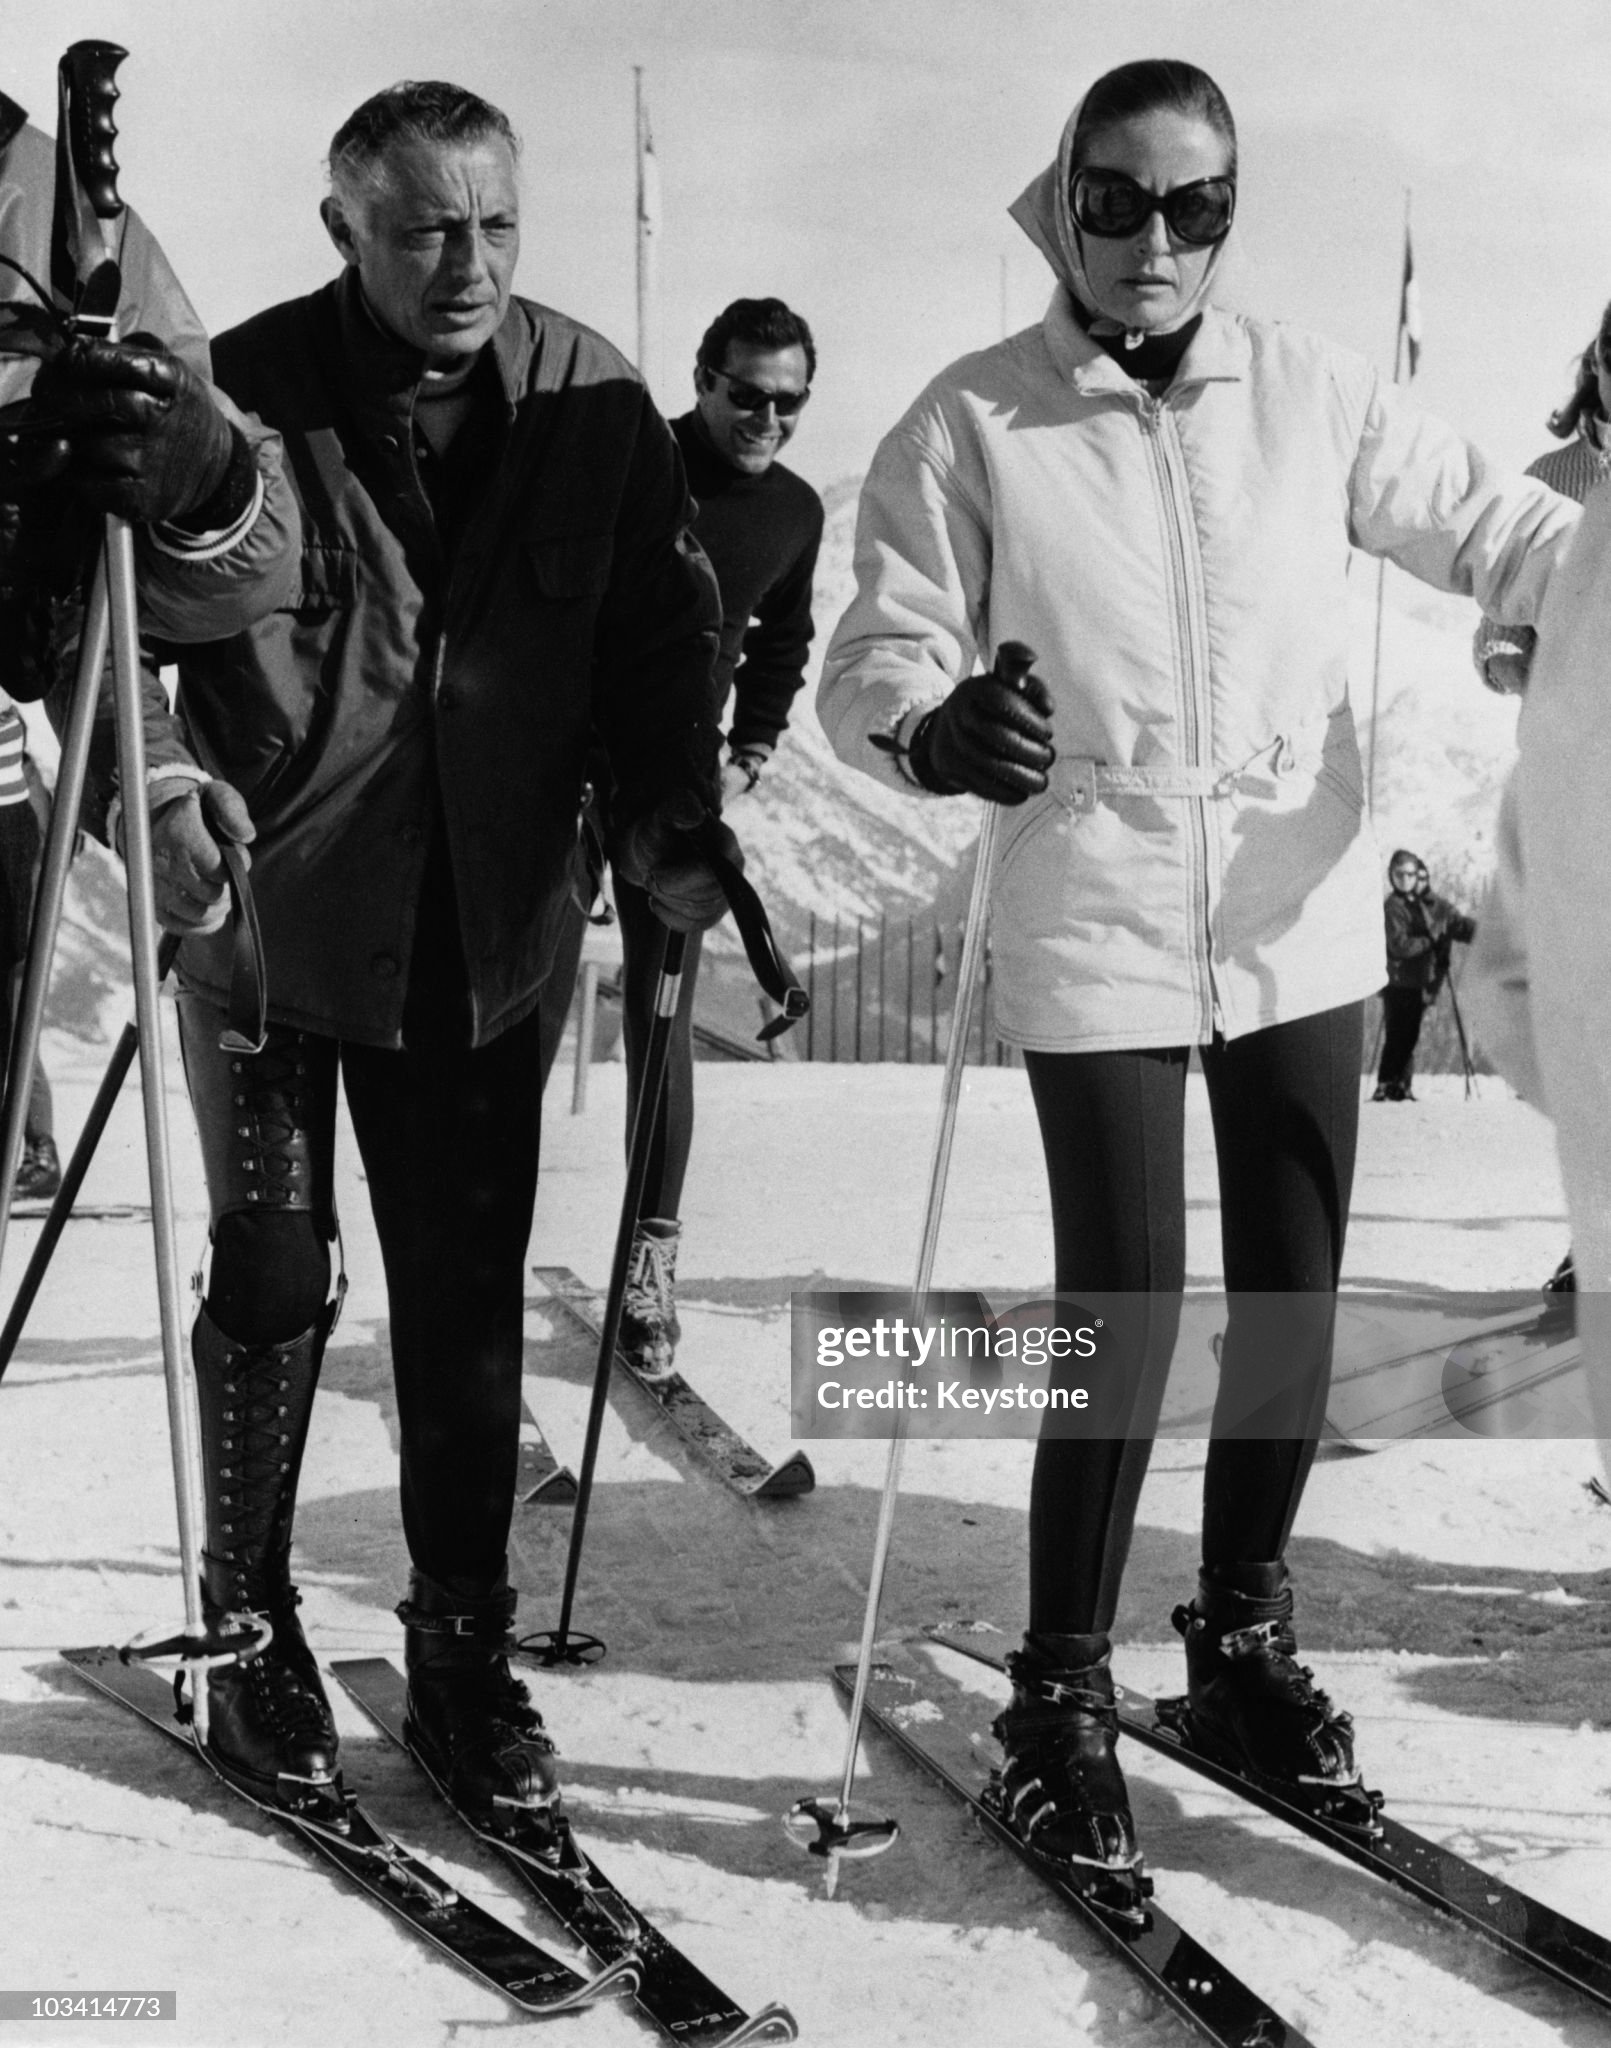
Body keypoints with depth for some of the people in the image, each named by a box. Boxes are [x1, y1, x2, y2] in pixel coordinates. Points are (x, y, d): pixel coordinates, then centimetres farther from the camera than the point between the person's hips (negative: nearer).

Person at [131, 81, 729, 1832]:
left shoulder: (589, 400, -2)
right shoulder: (243, 390, -10)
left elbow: (659, 631, 5)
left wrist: (668, 817, -8)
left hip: (478, 938, 2)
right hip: (268, 916, -2)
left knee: (469, 1303, 7)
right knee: (275, 1282, 5)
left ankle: (462, 1649, 23)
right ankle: (249, 1631, 24)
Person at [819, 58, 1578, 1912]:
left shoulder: (1309, 393, 2)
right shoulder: (969, 427, -6)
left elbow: (1492, 532, 7)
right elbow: (876, 659, -8)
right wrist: (937, 730, -30)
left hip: (1304, 920, 4)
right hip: (1099, 931, -4)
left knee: (1291, 1308, 12)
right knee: (1125, 1322, -7)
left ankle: (1242, 1645, 34)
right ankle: (1059, 1704, 14)